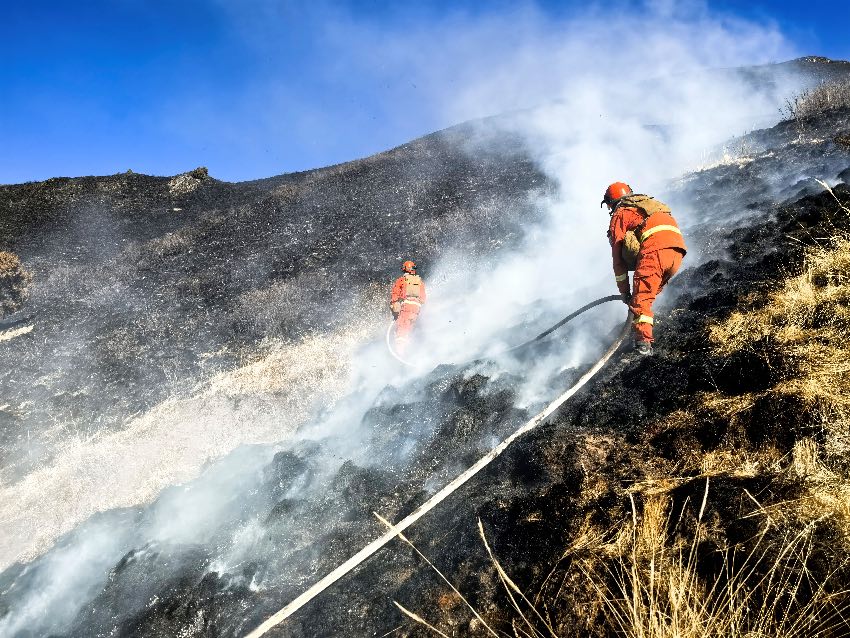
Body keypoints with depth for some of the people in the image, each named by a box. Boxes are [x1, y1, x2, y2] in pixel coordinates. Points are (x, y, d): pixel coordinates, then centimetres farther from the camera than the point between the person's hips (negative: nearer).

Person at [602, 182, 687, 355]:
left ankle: (644, 342, -17)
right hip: (678, 251, 7)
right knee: (649, 294, 22)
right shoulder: (649, 203, 38)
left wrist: (624, 291, 18)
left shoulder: (620, 215, 18)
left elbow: (618, 256, 14)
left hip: (655, 250, -7)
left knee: (640, 299, -5)